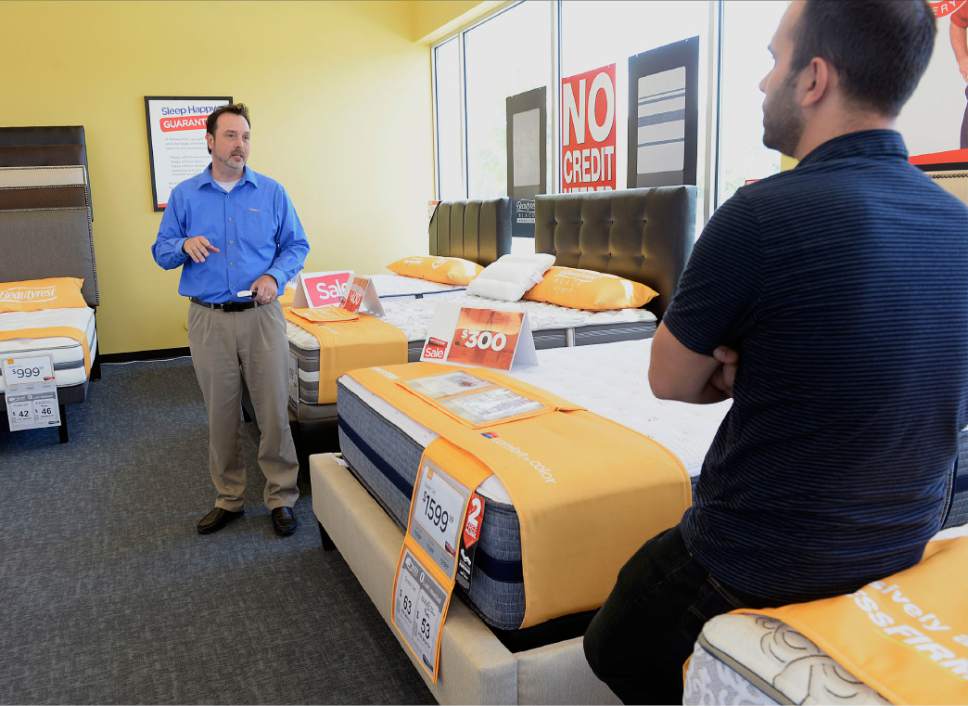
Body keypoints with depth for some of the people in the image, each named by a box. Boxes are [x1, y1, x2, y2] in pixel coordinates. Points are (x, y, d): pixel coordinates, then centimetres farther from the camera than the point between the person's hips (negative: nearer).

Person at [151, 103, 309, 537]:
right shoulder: (184, 195, 6)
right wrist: (184, 246, -14)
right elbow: (161, 252, 9)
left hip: (262, 316, -1)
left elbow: (296, 246, 6)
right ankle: (228, 499, 24)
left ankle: (281, 497, 15)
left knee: (274, 410, 0)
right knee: (221, 415, 9)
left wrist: (275, 276, -13)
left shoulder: (272, 192, 4)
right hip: (208, 320, 1)